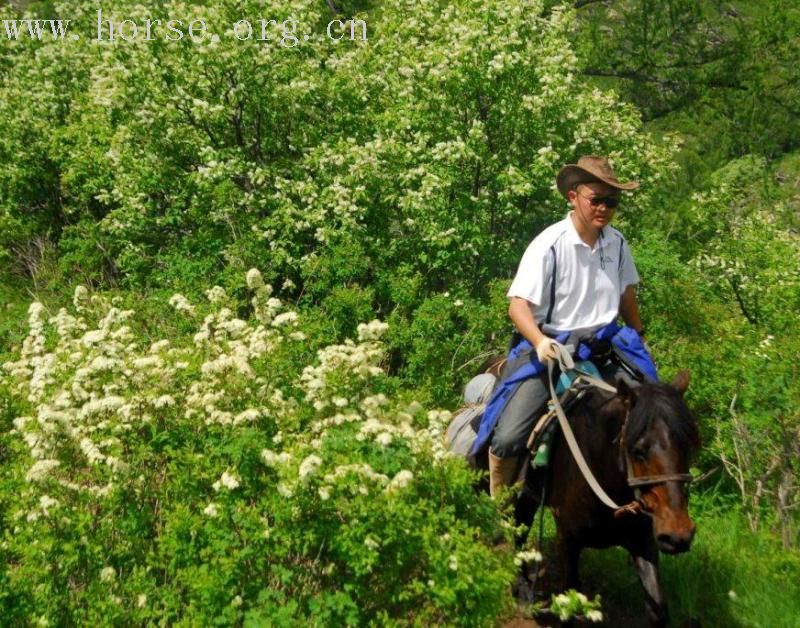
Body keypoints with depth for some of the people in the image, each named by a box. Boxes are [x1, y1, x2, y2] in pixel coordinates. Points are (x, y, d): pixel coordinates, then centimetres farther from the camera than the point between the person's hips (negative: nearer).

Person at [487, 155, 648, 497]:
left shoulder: (616, 243, 4)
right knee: (508, 438, -19)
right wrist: (540, 343, -35)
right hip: (549, 349, -5)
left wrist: (639, 337, 29)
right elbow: (518, 305, -18)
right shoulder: (549, 245, -13)